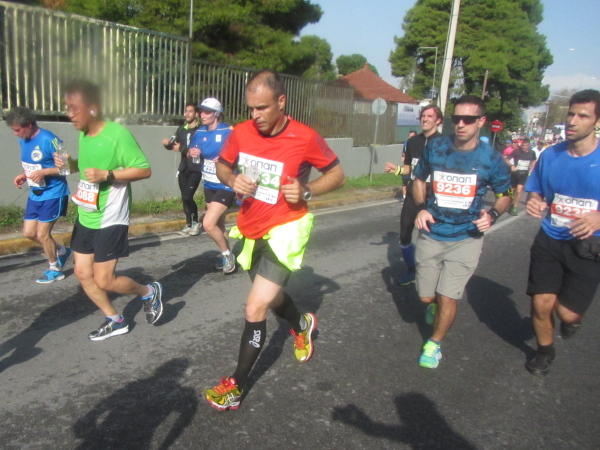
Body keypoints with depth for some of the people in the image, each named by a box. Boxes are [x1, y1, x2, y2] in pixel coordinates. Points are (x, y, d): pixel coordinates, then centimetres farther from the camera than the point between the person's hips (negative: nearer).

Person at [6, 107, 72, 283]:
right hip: (35, 194, 8)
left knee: (42, 234, 0)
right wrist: (23, 175, 0)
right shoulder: (23, 140, 4)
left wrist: (43, 172, -28)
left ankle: (55, 269, 22)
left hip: (52, 194, -8)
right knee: (29, 232, 11)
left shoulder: (48, 140, -20)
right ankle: (61, 251, 33)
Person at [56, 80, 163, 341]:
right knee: (82, 272, 13)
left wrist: (107, 175, -27)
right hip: (85, 217, 9)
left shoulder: (118, 133, -19)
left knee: (103, 281, -3)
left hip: (110, 220, -8)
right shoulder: (83, 134, 5)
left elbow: (144, 170, -19)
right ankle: (115, 321, 29)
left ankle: (149, 292, 24)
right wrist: (71, 164, 0)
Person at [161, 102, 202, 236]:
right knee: (184, 198, 7)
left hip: (195, 169, -6)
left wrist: (182, 148, -15)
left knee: (188, 197, -13)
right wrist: (167, 143, -13)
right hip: (183, 168, 6)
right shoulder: (181, 129, 12)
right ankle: (188, 224, 18)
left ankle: (196, 222, 8)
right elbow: (172, 145, 9)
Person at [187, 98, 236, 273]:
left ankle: (227, 254, 8)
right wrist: (192, 152, -6)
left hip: (225, 186, -7)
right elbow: (192, 151, 17)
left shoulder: (228, 132, -15)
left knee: (208, 224, -15)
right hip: (209, 185, 7)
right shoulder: (200, 133, 3)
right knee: (218, 225, 17)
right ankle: (227, 257, 35)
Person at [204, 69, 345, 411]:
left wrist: (306, 191, -22)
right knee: (271, 296, 24)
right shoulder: (241, 132, -6)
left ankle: (236, 387, 8)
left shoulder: (305, 138, -17)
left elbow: (337, 174, -4)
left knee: (255, 308, -11)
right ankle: (302, 325, 58)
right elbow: (222, 166, 11)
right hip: (251, 230, 6)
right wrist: (233, 180, -12)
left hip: (284, 230, -6)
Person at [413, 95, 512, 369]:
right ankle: (435, 305, 48)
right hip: (431, 235, 2)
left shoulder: (491, 159, -8)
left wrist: (492, 215, -15)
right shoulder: (435, 148, -5)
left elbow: (504, 196, 6)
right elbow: (419, 180, 12)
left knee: (447, 298, -4)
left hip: (466, 238, -2)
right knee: (426, 296, 9)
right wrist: (421, 207, -6)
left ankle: (435, 344, 24)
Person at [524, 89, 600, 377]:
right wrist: (534, 202, -11)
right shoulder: (550, 155, -1)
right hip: (550, 241, 2)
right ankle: (545, 351, 32)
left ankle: (572, 317, 38)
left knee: (567, 312, -2)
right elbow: (535, 192, 12)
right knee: (541, 304, 2)